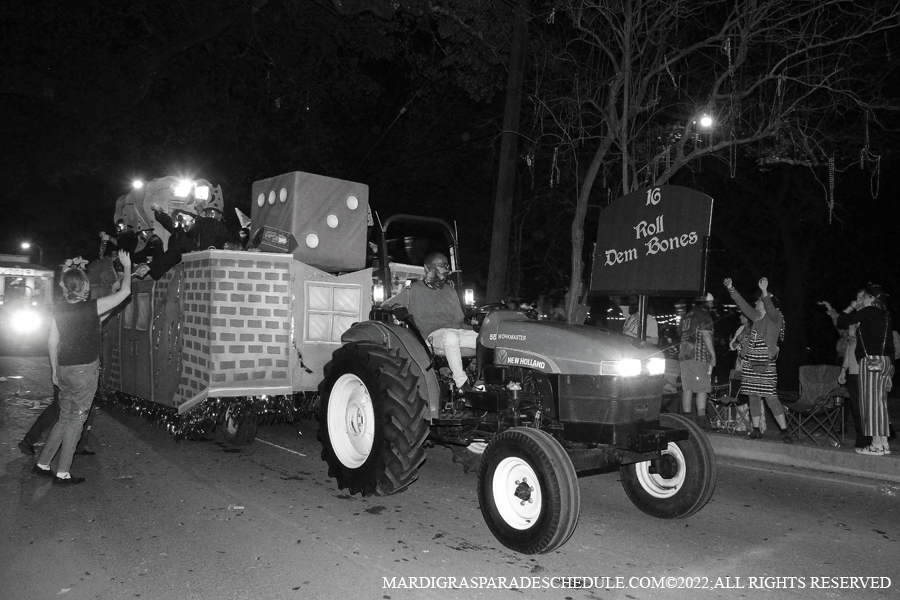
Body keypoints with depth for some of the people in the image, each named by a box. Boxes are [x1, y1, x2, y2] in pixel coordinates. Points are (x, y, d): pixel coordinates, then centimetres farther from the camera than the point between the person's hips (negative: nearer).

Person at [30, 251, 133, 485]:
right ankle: (62, 474, 9)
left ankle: (41, 465, 21)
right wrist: (127, 266, 6)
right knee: (75, 421, 3)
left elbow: (52, 343, 8)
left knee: (65, 418, 19)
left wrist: (55, 370, 20)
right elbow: (125, 292, -7)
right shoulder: (92, 307, -14)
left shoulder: (59, 310, 3)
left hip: (64, 370, 6)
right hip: (84, 370, -6)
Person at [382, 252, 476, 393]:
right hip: (433, 334, -5)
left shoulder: (450, 290, 23)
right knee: (451, 336, -41)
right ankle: (461, 384, -35)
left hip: (456, 331, 5)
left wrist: (470, 328, 4)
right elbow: (386, 305, 13)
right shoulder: (413, 290, 10)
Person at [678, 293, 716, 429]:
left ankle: (687, 417, 7)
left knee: (687, 388, 7)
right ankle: (701, 417, -14)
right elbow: (706, 335, -10)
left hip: (683, 356, 7)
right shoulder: (704, 315, -2)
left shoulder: (687, 316, 20)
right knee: (702, 388, -8)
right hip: (699, 355, -7)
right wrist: (713, 355, -7)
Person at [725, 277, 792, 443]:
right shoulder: (757, 317, 15)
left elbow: (770, 307, -24)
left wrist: (765, 292, -38)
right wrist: (731, 289, 23)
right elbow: (743, 305, 22)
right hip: (750, 362, 7)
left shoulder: (775, 317, -4)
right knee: (753, 397, 8)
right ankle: (756, 429, 14)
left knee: (771, 397, -10)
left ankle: (784, 431, -4)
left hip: (765, 364, -7)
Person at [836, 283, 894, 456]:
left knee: (870, 402, -5)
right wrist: (890, 369, 21)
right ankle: (883, 444, 14)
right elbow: (890, 345, 18)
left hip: (871, 361, -9)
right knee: (880, 402, 12)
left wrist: (851, 307, 9)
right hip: (885, 361, 9)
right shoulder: (885, 316, 17)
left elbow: (841, 321, -8)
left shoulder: (868, 312, -9)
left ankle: (876, 445, -4)